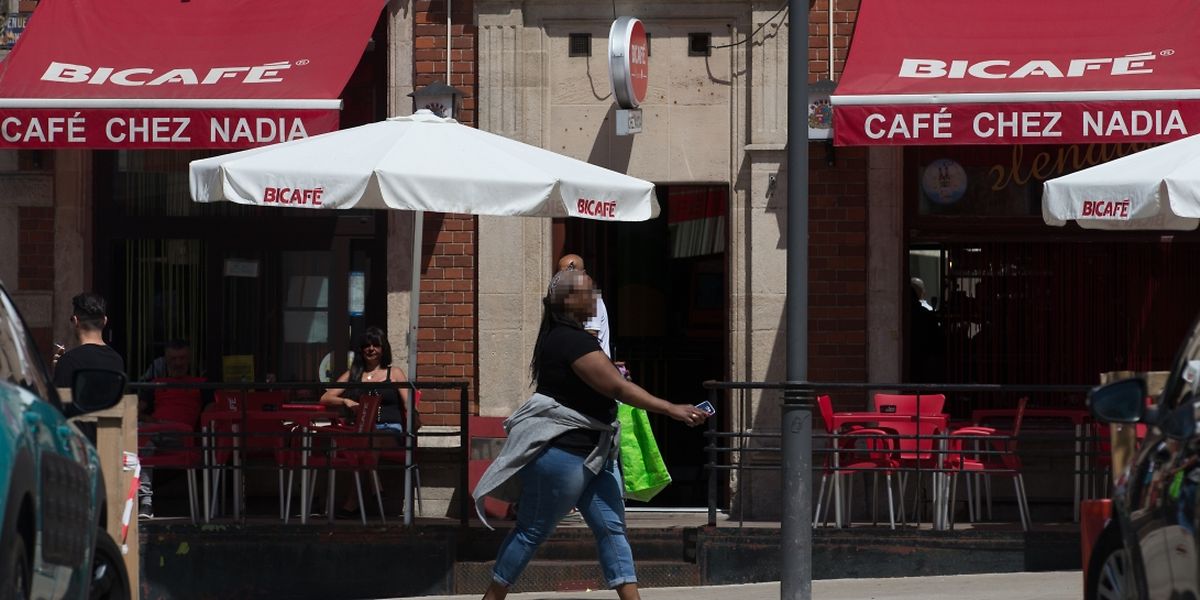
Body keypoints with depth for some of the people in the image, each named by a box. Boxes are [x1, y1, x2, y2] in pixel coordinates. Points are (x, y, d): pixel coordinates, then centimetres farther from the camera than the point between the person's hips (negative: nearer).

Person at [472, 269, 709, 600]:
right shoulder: (573, 342, -20)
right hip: (561, 451, -10)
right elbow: (619, 388, -26)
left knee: (612, 528, 2)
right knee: (533, 531, -1)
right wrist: (672, 410, -29)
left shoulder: (562, 337, 13)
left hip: (592, 454, 10)